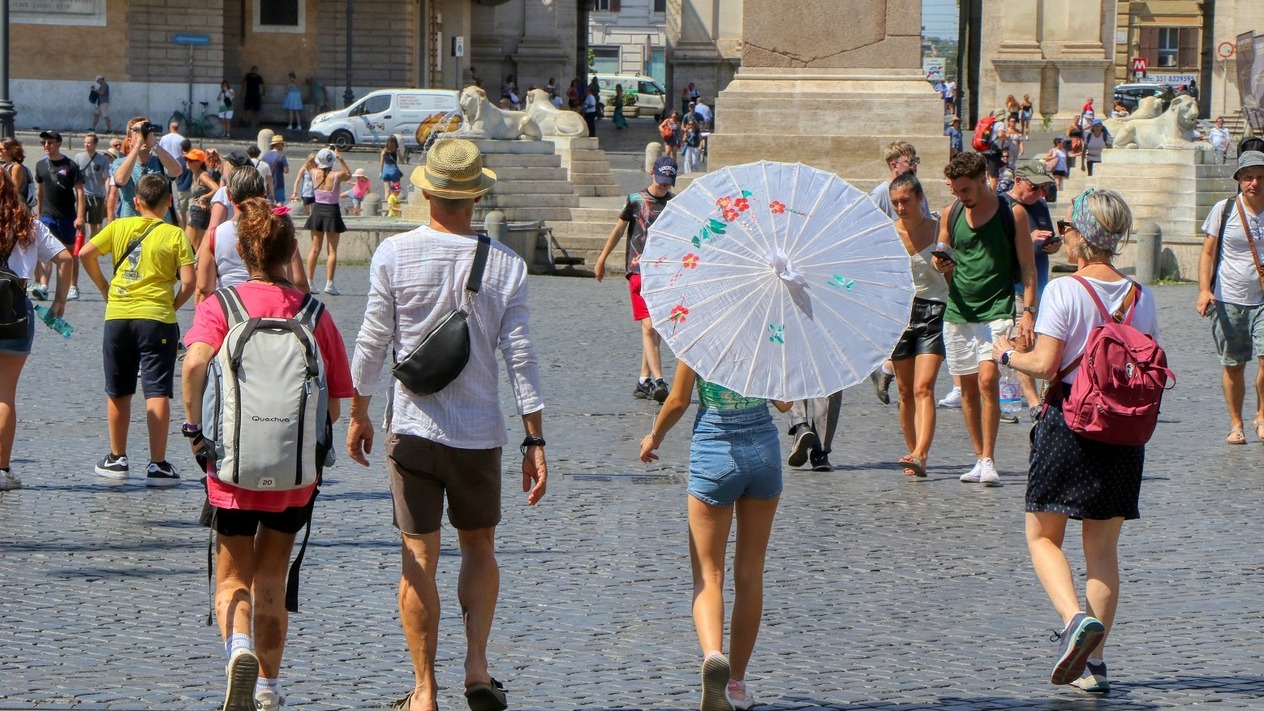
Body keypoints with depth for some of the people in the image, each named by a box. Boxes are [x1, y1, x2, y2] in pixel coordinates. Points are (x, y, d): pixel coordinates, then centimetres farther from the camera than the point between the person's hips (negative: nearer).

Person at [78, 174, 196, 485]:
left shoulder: (119, 227, 4)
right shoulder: (174, 235, -4)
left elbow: (85, 254, -1)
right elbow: (188, 281, -11)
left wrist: (104, 288, 10)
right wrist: (172, 306, 5)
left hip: (117, 317, 3)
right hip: (156, 318, -3)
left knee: (119, 393, 15)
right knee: (157, 392, -3)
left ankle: (116, 459, 24)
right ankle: (157, 465, -7)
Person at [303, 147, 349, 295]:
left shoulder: (314, 173, -6)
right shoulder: (337, 176, -14)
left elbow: (312, 166, 20)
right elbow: (348, 174, 9)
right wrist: (341, 159, 11)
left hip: (317, 211, 3)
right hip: (332, 212, -3)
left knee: (315, 249, 11)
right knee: (332, 251, 2)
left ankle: (309, 281, 9)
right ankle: (329, 284, -4)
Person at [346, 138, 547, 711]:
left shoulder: (394, 255, -7)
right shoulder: (506, 265, -5)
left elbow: (373, 342, -2)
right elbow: (521, 358, -5)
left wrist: (358, 414, 11)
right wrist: (535, 440, 0)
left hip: (413, 429, -1)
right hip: (480, 433, 1)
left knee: (419, 559, 4)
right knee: (479, 547, 19)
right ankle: (477, 664, 6)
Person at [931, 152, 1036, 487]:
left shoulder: (1012, 214, -3)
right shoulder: (951, 214, 7)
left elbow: (1027, 267, 0)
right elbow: (941, 258, 17)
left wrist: (1028, 311, -9)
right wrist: (941, 265, -8)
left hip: (996, 311, -4)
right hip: (958, 310, 4)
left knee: (988, 380, -16)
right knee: (968, 386, 6)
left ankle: (988, 461, -12)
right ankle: (980, 459, 15)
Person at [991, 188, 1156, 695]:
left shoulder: (1064, 291, -11)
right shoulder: (1140, 296, 4)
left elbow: (1044, 364, -16)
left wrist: (1008, 353, 3)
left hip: (1067, 423, -4)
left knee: (1042, 537, 8)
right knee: (1103, 548, 11)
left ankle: (1076, 619, -18)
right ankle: (1094, 662, 9)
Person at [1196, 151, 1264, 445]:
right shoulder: (1224, 210, -1)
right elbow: (1208, 252, 2)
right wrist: (1204, 289, -11)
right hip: (1229, 300, 0)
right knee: (1233, 365, 5)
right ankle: (1236, 424, 20)